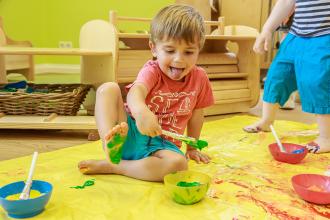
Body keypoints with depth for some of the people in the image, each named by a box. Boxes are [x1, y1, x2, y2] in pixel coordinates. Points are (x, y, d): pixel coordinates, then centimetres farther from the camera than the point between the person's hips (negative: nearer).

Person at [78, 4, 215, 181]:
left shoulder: (199, 78, -1)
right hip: (131, 131, -2)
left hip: (162, 144, 2)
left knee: (179, 163, -34)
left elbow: (196, 115, 12)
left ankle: (109, 167, -25)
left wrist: (192, 147, 18)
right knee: (108, 89, -21)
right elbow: (135, 92, -33)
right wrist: (141, 112, -56)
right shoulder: (152, 71, -10)